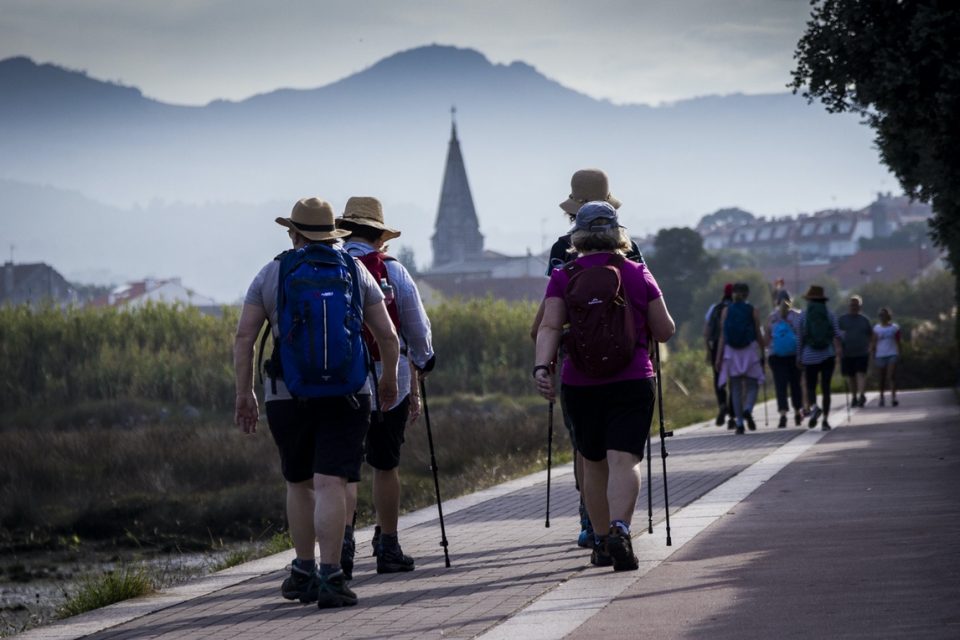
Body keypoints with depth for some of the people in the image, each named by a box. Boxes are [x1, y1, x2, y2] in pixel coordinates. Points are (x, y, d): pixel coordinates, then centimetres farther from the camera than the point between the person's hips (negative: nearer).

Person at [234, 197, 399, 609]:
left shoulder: (271, 274, 5)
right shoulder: (356, 272, 6)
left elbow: (244, 337, -1)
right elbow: (387, 335, 5)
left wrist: (244, 394, 5)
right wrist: (389, 378, 21)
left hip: (286, 393, 1)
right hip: (346, 392, -1)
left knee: (299, 483, 18)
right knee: (331, 483, -8)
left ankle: (302, 573, 23)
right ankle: (329, 578, -17)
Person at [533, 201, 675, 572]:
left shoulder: (563, 278, 1)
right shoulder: (638, 274, 1)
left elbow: (549, 327, -11)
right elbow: (665, 332, 5)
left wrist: (542, 367, -17)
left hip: (580, 385, 2)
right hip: (631, 382, -2)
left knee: (593, 464, 17)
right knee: (624, 460, -10)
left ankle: (601, 542, 23)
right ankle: (619, 530, -32)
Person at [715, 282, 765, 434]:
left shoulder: (727, 311, 2)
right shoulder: (753, 311, -2)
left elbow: (722, 336, -1)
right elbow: (759, 335, 0)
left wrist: (719, 357, 1)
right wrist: (762, 353, 12)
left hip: (731, 353, 2)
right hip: (750, 352, -2)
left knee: (736, 388, 6)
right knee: (752, 386, 7)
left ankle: (739, 423, 2)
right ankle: (748, 410, -22)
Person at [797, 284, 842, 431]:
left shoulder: (804, 317, 0)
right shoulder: (830, 315, 3)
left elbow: (800, 339, 3)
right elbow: (837, 334, -9)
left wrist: (798, 357, 9)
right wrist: (838, 348, -13)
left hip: (810, 357, -1)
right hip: (827, 356, 1)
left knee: (810, 387, 7)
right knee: (826, 388, 6)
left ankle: (814, 407, -23)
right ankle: (825, 420, 1)